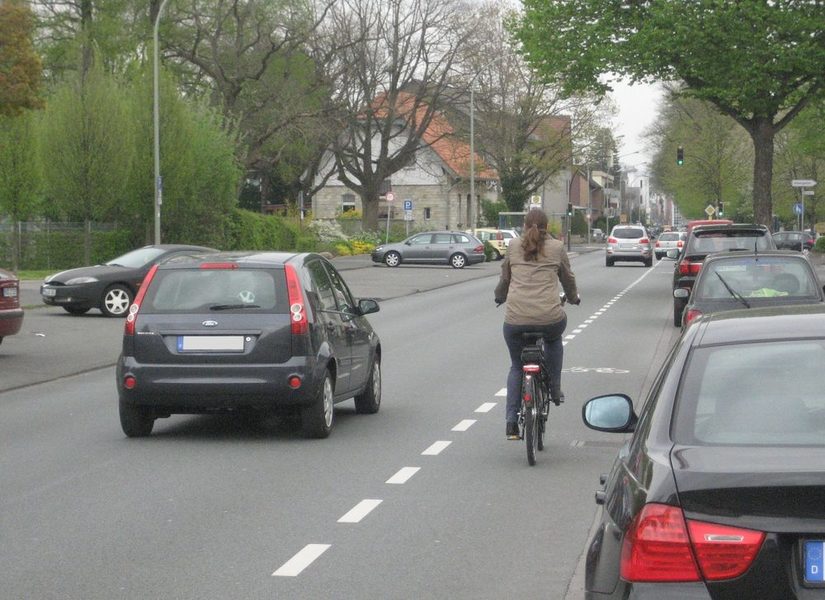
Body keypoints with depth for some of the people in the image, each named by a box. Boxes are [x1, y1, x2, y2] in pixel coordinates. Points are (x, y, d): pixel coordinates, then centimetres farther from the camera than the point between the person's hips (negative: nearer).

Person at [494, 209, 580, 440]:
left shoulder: (513, 246, 9)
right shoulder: (557, 247, 6)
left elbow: (504, 278, 19)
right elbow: (568, 279, 17)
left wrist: (500, 297, 40)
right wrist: (573, 298, 38)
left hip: (516, 319, 1)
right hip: (549, 317, -1)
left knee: (517, 367, 20)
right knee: (554, 340, 36)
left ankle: (511, 422, 10)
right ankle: (555, 389, 30)